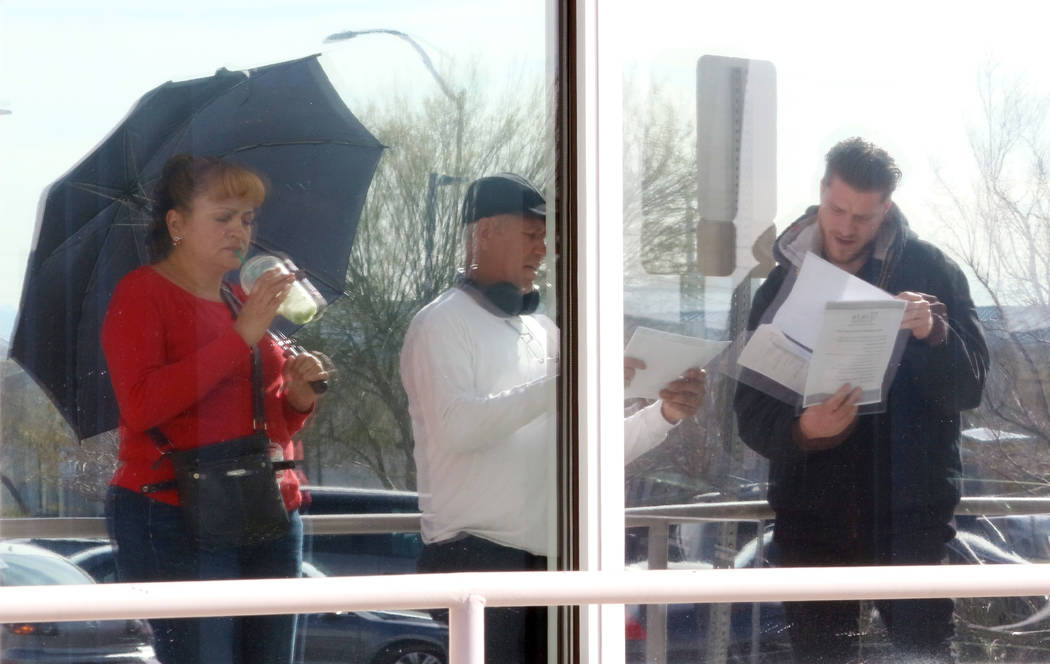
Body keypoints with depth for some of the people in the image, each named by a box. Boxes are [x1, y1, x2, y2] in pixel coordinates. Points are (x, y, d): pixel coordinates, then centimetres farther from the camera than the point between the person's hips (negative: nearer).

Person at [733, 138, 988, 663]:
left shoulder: (928, 270, 1)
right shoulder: (784, 280, 7)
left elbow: (968, 389, -4)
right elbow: (751, 412, 2)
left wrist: (934, 334, -24)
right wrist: (802, 430, -20)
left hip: (910, 511, -2)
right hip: (811, 514, 2)